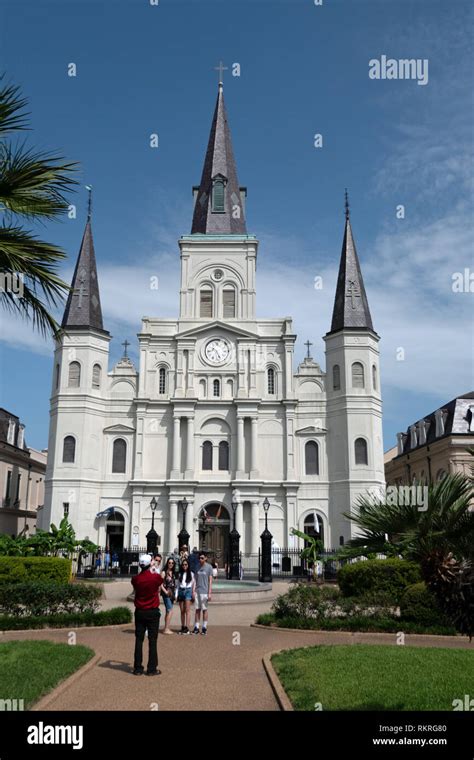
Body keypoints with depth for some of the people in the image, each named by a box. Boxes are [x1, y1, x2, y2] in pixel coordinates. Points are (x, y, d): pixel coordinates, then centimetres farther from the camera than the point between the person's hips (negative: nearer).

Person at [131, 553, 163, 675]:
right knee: (152, 640, 3)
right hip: (153, 612, -2)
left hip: (139, 612, 2)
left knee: (139, 640, 8)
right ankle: (152, 669, 5)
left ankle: (137, 668, 11)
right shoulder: (156, 577, -13)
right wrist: (155, 571, 30)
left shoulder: (135, 579, -8)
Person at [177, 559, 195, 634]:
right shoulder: (180, 574, 15)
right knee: (182, 611, 4)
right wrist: (177, 594, 8)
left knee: (187, 610, -10)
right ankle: (183, 627, 9)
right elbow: (178, 585, 15)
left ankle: (187, 628, -14)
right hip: (181, 591, 3)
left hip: (188, 591, -3)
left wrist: (193, 593, -2)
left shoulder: (191, 574, 8)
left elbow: (193, 584, 7)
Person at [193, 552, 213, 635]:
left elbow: (210, 581, -4)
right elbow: (196, 580, 13)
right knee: (197, 609, 6)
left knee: (204, 609, 2)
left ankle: (204, 627, 9)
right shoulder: (197, 567, 10)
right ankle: (196, 627, 11)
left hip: (205, 592, -4)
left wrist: (210, 593, -9)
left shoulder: (209, 567, -3)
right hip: (197, 591, 4)